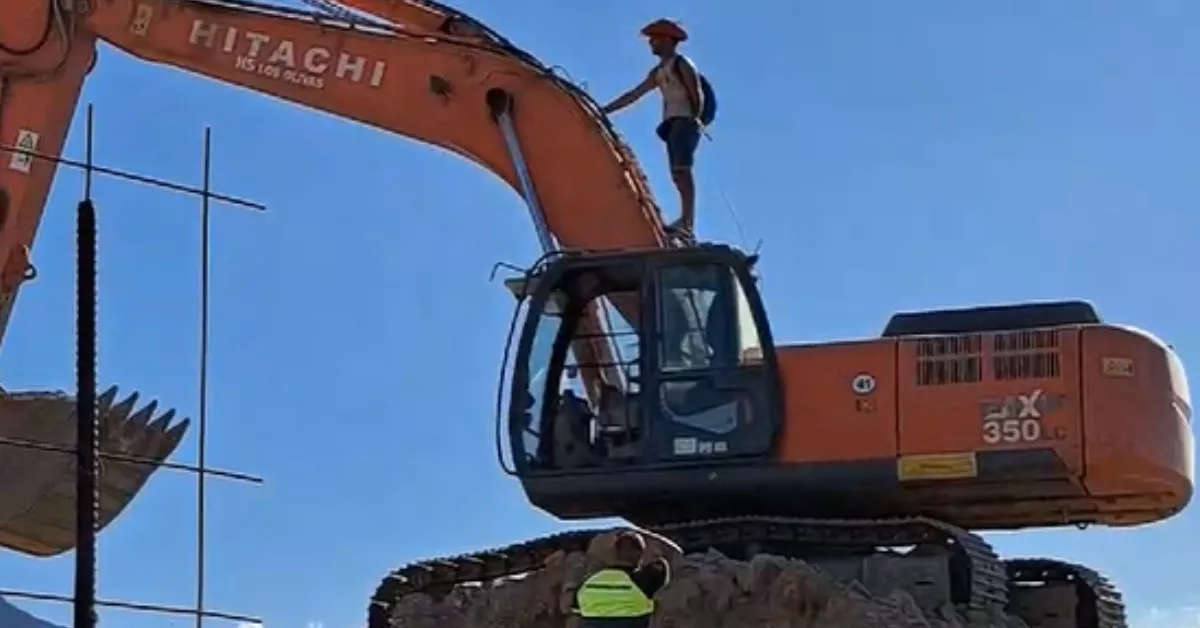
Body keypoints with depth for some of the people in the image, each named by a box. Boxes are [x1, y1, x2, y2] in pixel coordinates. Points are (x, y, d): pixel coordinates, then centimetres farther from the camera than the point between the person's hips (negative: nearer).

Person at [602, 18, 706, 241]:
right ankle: (686, 223, -3)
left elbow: (697, 95, -11)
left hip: (685, 122, -9)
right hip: (672, 123, 9)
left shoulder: (682, 65, -1)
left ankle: (687, 222, -30)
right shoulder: (658, 72, 22)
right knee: (678, 174, 1)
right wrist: (605, 110, 22)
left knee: (682, 170, -19)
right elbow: (633, 95, 24)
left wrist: (694, 119, -22)